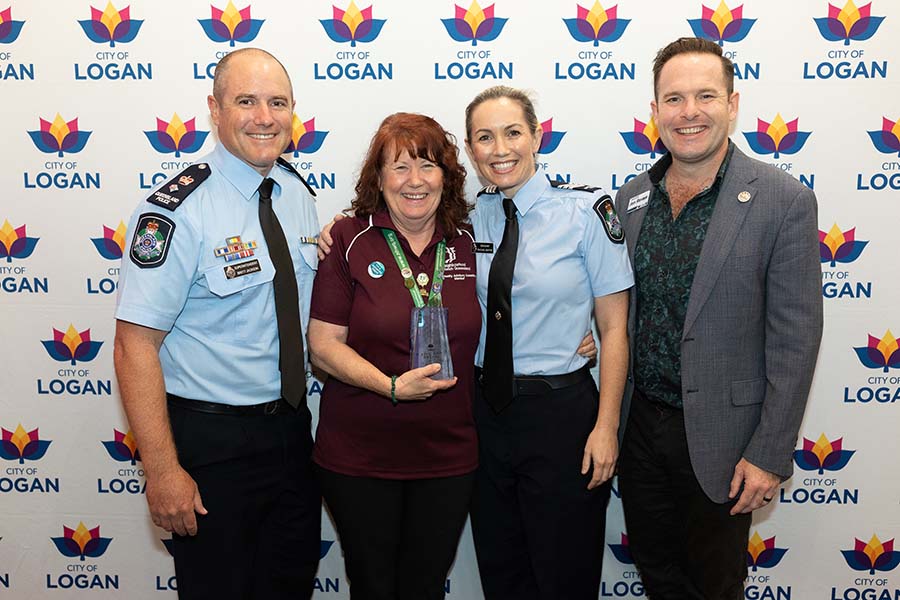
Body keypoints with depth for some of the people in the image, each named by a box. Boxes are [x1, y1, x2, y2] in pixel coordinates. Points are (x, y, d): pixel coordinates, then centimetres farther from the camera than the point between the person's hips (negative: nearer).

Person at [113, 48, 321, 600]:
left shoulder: (299, 193, 3)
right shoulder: (177, 212, -19)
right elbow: (135, 346, -20)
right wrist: (163, 471, -21)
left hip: (292, 428, 7)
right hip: (212, 442, -6)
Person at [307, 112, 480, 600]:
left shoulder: (467, 244, 3)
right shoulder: (350, 241, -7)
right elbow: (323, 345, -9)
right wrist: (393, 386, -21)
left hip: (449, 456, 3)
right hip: (359, 456, -2)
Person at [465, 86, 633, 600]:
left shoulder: (586, 211, -10)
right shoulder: (470, 217, 2)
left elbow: (614, 329, -7)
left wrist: (606, 427, -12)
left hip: (561, 412, -4)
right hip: (486, 410, 4)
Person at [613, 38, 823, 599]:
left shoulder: (784, 201, -12)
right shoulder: (631, 197, 3)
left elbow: (795, 337, -13)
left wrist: (769, 455, -13)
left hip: (719, 436, -4)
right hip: (638, 423, 4)